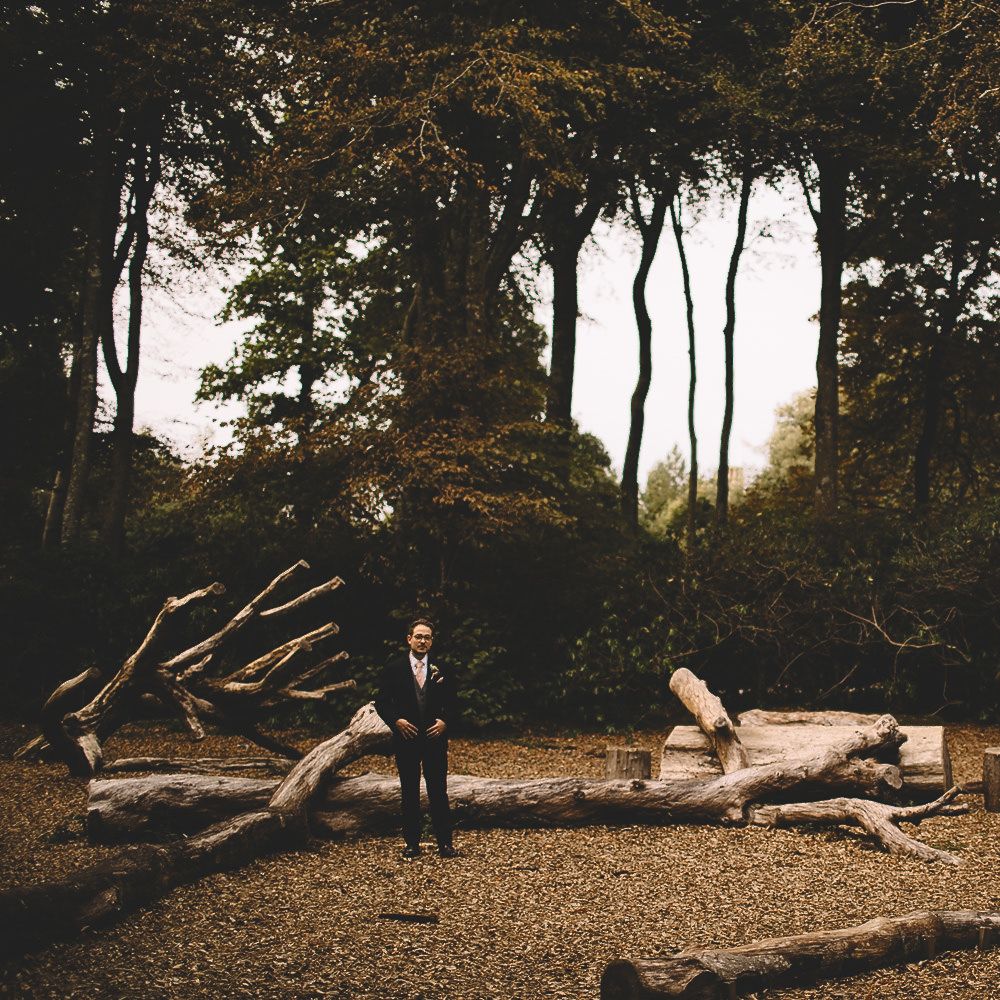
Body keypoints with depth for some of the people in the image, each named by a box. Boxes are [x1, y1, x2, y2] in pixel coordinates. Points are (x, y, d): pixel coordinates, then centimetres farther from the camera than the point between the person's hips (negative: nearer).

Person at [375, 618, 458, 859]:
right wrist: (396, 720, -12)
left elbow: (451, 703, 11)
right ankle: (412, 843, 14)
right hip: (406, 738, 0)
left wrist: (444, 721, -6)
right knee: (409, 792, 6)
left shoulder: (440, 670, 5)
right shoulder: (394, 668, 2)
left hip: (435, 737, 0)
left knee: (438, 791, 0)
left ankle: (445, 843, 6)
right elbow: (382, 702, 3)